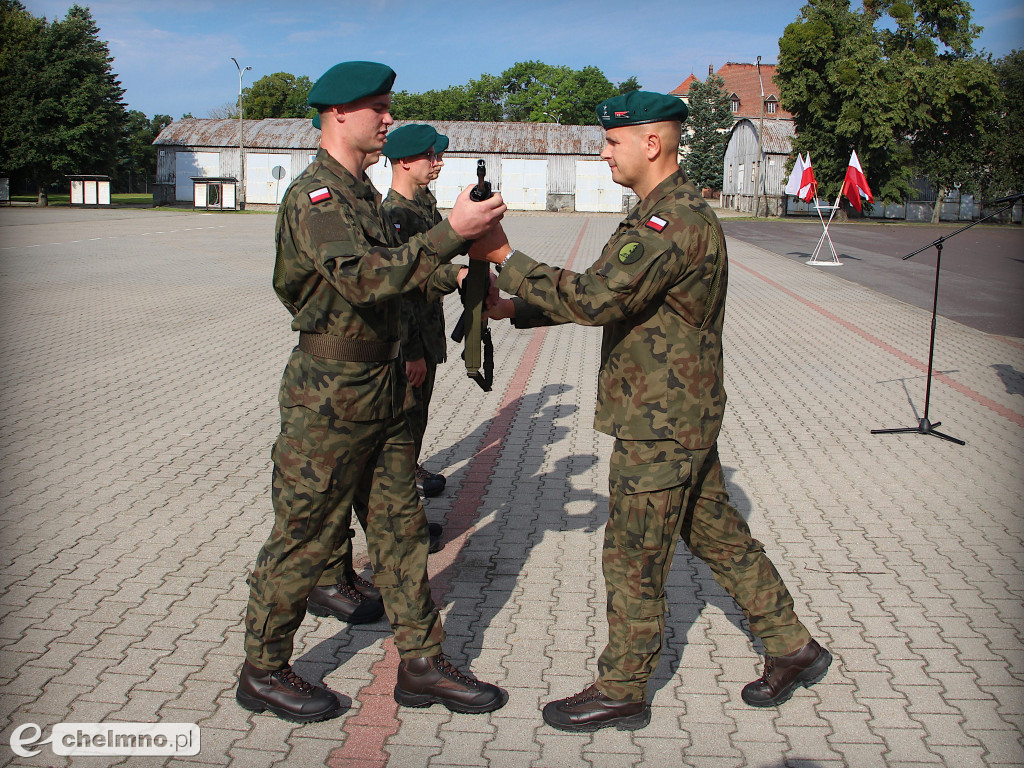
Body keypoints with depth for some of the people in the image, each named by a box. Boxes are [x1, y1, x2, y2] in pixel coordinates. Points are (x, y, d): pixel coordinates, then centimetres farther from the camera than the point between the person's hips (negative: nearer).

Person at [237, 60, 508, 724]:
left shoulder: (364, 192, 15)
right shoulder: (315, 196, -16)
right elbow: (364, 278, -33)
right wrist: (452, 233, -34)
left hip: (381, 388, 9)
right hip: (330, 395, -9)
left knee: (400, 526, 12)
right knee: (306, 537, 3)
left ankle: (422, 665, 22)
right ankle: (264, 672, 21)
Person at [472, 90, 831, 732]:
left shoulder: (676, 222, -22)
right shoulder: (664, 212, 13)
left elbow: (594, 298, -30)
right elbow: (602, 296, 16)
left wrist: (505, 257, -21)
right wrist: (515, 310, 9)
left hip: (660, 426, -10)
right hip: (682, 416, 10)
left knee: (634, 561, 3)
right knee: (718, 536, 20)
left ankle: (622, 692, 19)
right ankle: (793, 648, 32)